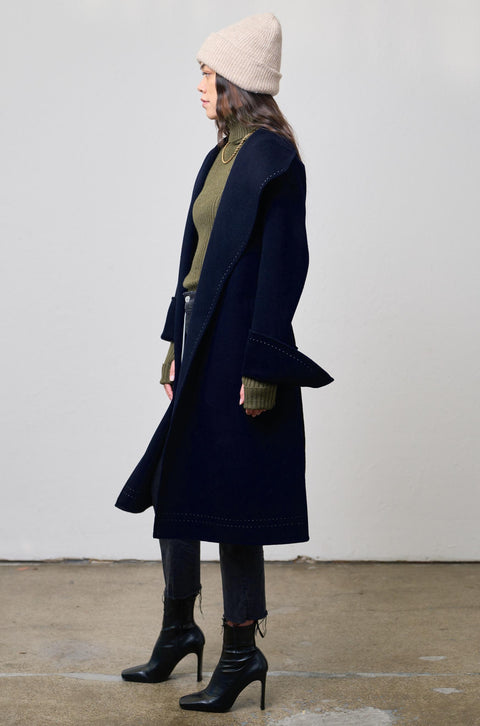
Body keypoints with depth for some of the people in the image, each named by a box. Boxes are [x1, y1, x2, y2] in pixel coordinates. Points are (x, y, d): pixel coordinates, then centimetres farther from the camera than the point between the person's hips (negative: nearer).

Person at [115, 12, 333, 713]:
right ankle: (179, 629, 30)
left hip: (240, 348, -9)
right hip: (202, 341, 9)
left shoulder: (273, 157, -13)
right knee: (175, 485, 14)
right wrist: (177, 347, 17)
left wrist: (261, 369, -20)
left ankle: (242, 650, 14)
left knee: (226, 495, -1)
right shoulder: (222, 155, 14)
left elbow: (283, 263, -18)